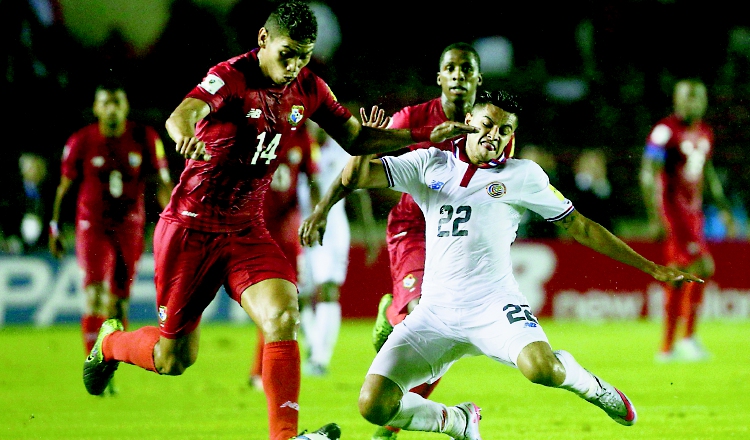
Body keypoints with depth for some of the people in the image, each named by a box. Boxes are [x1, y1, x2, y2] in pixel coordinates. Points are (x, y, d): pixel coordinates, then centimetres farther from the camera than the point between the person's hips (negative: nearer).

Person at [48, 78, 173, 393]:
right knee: (96, 296, -16)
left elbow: (162, 184, 2)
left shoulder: (145, 139, -2)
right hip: (92, 225, -2)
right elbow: (64, 187, 5)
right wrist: (54, 228, 7)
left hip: (130, 228, 2)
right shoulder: (81, 142, -5)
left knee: (119, 302, 6)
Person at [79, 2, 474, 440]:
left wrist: (427, 135, -5)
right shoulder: (230, 77, -20)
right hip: (191, 227, -5)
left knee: (283, 315, -23)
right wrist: (185, 133, -65)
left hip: (246, 229, 5)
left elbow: (356, 139, 8)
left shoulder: (308, 88, -1)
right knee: (174, 359, 6)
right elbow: (184, 113, -39)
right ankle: (111, 342, 40)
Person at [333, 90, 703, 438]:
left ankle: (588, 384, 5)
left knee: (541, 369, -34)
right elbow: (354, 178, 8)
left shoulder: (523, 175, 10)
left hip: (493, 304, -2)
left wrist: (651, 268, 15)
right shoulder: (430, 164, 13)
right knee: (374, 405, -13)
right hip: (435, 311, 2)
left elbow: (579, 226, 15)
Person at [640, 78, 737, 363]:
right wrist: (655, 218, -19)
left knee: (678, 278, 9)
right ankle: (689, 338, -9)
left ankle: (667, 347, 14)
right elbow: (648, 176, -14)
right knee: (701, 267, -16)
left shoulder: (704, 133, 13)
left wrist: (724, 208, 24)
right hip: (672, 209, -8)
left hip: (694, 211, 8)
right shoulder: (666, 131, -12)